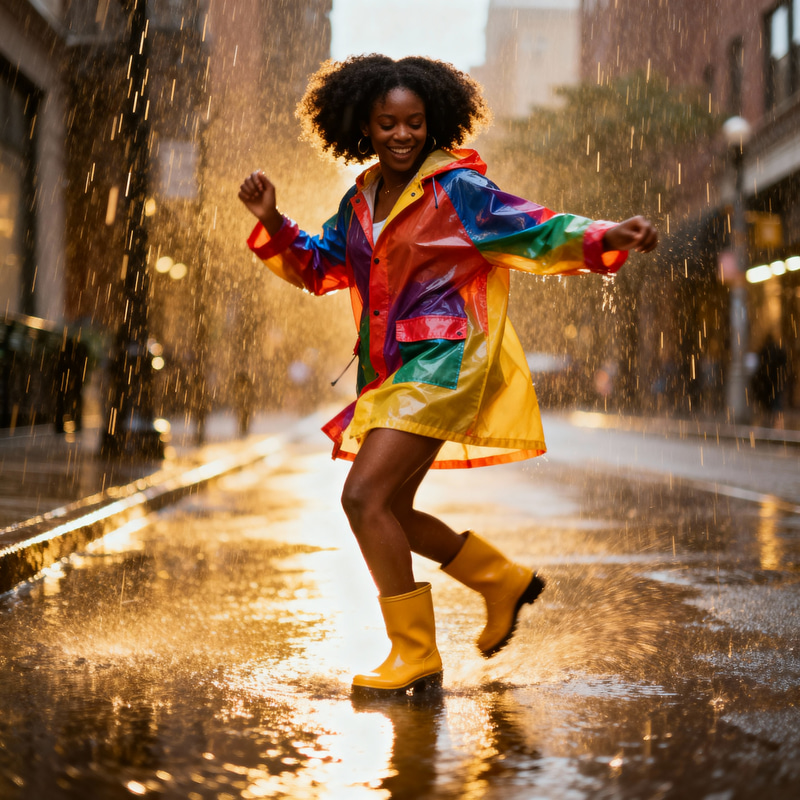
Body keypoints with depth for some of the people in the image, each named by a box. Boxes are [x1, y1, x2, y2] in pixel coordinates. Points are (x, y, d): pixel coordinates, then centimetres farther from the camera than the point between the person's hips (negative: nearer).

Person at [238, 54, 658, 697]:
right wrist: (271, 220, 5)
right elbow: (318, 267, 21)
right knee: (388, 512, 12)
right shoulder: (361, 201, 12)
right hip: (390, 370, 8)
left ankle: (416, 656, -5)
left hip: (442, 362, -8)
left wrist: (610, 237, -25)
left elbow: (541, 232, -9)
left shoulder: (458, 188, -7)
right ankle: (505, 580, 31)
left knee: (365, 497, -17)